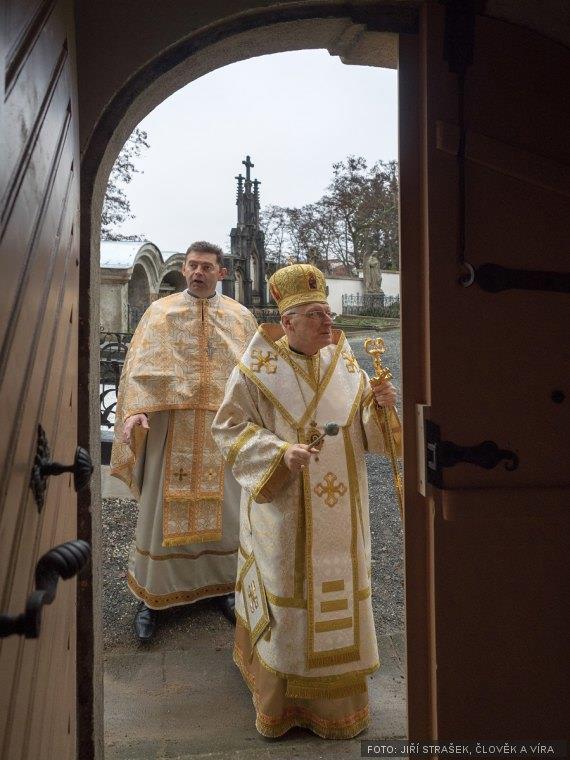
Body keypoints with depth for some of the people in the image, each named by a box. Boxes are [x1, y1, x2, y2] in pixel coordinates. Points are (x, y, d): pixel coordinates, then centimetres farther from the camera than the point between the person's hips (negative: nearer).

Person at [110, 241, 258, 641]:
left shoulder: (241, 317, 7)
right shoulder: (160, 312, 3)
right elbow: (139, 364, -6)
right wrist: (134, 411, -21)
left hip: (224, 427, 2)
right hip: (171, 424, -1)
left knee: (223, 506, 10)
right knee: (164, 507, 5)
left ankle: (223, 585, 29)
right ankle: (152, 594, 21)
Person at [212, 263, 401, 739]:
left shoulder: (347, 365, 4)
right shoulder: (259, 368, -8)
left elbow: (368, 434, 7)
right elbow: (229, 427, -8)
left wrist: (381, 405, -15)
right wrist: (280, 452, -22)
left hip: (339, 512, 4)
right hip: (284, 509, -4)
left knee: (338, 592, 15)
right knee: (287, 596, 7)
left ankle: (338, 695, 36)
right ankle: (282, 699, 29)